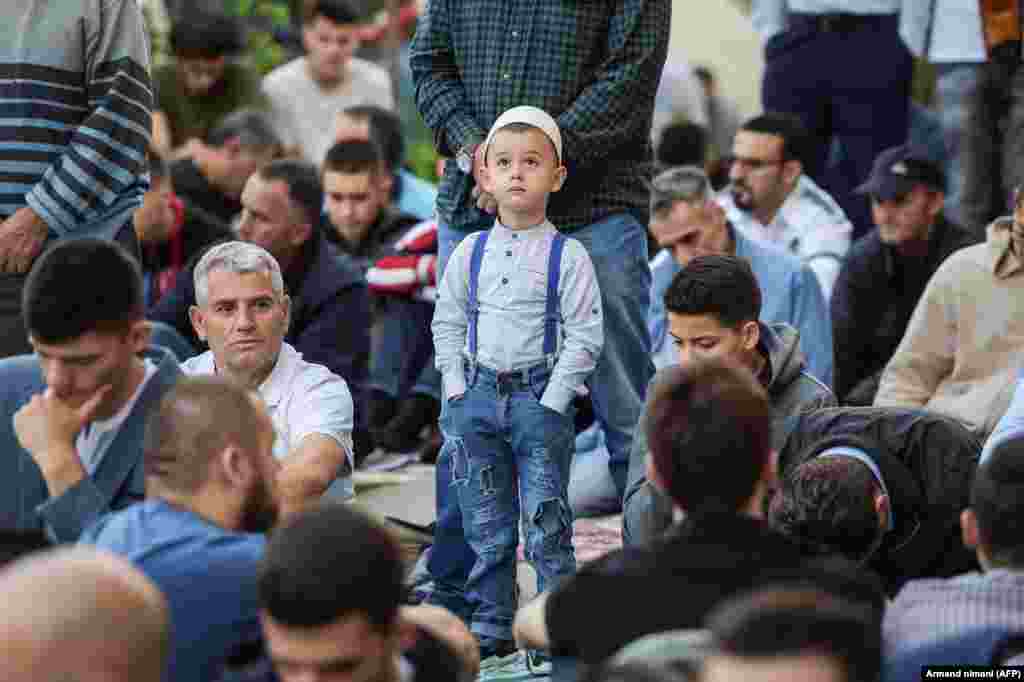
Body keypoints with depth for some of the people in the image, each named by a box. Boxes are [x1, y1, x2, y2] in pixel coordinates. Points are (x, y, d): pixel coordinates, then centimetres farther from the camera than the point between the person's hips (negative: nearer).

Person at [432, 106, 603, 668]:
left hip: (540, 396, -3)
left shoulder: (567, 257, -6)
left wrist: (552, 402, -11)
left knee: (547, 527, 0)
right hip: (478, 394, 3)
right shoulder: (470, 252, 4)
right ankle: (491, 631, 19)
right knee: (486, 530, 9)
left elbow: (585, 336, -7)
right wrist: (456, 390, 3)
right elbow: (448, 321, 12)